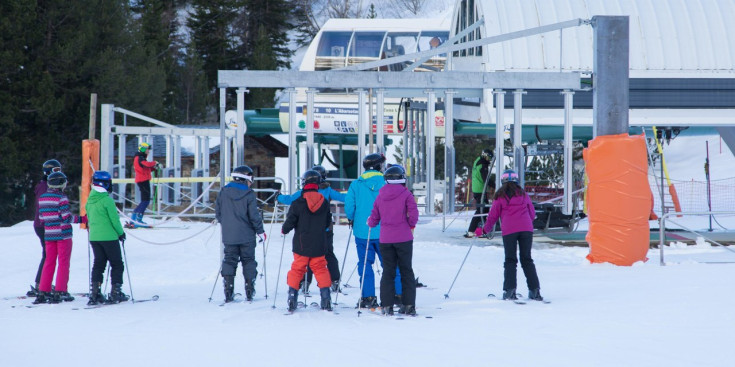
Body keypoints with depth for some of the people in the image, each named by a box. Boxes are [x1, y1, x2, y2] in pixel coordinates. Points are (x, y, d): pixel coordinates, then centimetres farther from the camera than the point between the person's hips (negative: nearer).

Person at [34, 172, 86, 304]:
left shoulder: (42, 198, 6)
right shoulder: (61, 198, -13)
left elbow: (42, 218, 9)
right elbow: (67, 217, -16)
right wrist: (81, 219, -5)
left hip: (48, 234, 6)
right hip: (63, 234, -6)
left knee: (49, 263, 10)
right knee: (63, 263, 1)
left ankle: (43, 293, 7)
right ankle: (60, 292, -3)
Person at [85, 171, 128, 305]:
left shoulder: (90, 200, 6)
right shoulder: (106, 199, -16)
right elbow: (114, 219, -13)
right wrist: (121, 233, 1)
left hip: (94, 237, 6)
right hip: (109, 237, -6)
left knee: (98, 264, 11)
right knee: (117, 264, 5)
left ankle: (95, 293, 4)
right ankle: (116, 292, 2)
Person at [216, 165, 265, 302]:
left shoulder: (224, 192, 2)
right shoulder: (249, 194, -10)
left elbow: (218, 211, 8)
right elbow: (254, 215, -11)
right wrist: (260, 231, 1)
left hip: (229, 236, 3)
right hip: (246, 236, -3)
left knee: (229, 261, 7)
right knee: (248, 261, 9)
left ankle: (228, 292, -1)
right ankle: (249, 292, 6)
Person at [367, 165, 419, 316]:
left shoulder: (380, 196, 4)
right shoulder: (406, 194, -6)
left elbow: (374, 218, 7)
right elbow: (413, 214, -12)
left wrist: (370, 223, 29)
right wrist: (411, 227, 8)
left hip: (385, 239, 2)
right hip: (404, 238, -2)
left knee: (388, 271, 8)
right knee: (406, 271, 6)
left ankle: (387, 306, 3)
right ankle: (409, 305, 2)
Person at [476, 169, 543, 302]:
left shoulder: (500, 196, 9)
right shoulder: (523, 194, 16)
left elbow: (493, 216, 11)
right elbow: (532, 214, 19)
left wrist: (484, 230, 25)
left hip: (509, 231, -2)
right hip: (526, 228, 2)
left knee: (510, 260, 3)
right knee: (526, 259, 8)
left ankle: (509, 290, -9)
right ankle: (534, 289, 2)